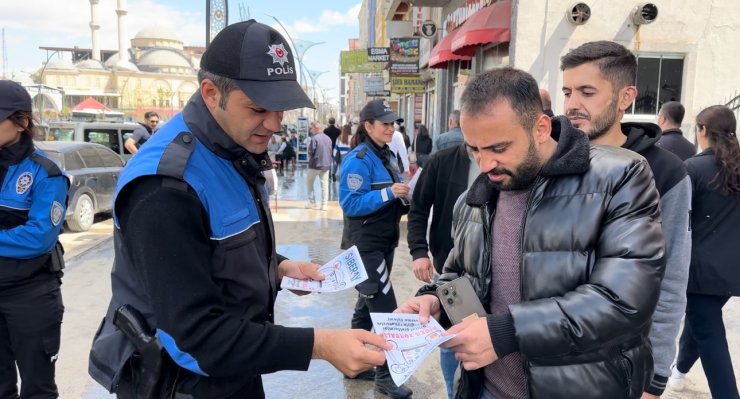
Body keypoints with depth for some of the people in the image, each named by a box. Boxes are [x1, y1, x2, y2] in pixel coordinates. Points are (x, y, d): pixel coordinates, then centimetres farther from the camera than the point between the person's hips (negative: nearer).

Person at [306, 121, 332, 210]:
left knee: (309, 183, 13)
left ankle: (312, 202, 11)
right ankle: (324, 205, 4)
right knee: (325, 185, 6)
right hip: (326, 165, 5)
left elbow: (311, 152, -14)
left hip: (315, 164, -5)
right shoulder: (328, 138, 6)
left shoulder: (314, 138, -15)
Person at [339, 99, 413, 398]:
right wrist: (388, 193, -26)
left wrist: (405, 200, -3)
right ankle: (384, 375, 11)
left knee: (368, 305, 17)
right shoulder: (358, 160, -15)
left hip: (385, 242, 9)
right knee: (386, 310, -4)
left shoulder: (388, 157, 11)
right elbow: (351, 204, -22)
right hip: (367, 245, -9)